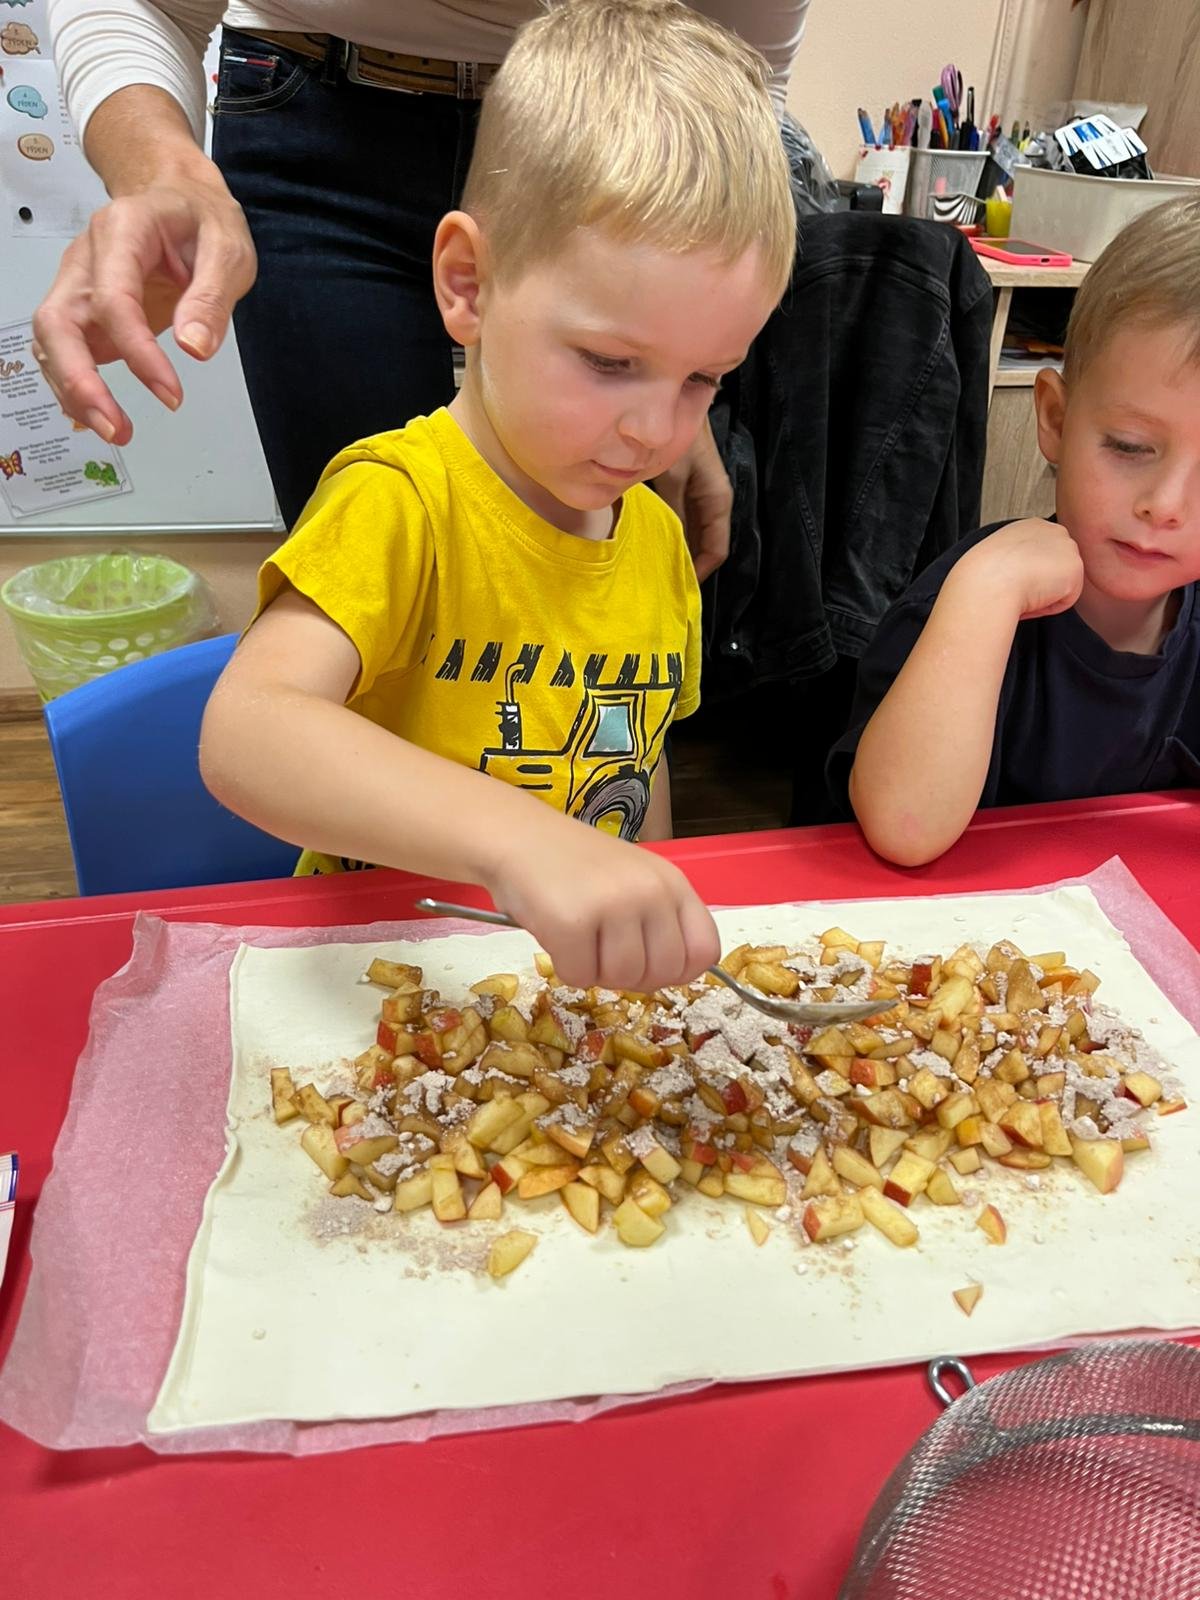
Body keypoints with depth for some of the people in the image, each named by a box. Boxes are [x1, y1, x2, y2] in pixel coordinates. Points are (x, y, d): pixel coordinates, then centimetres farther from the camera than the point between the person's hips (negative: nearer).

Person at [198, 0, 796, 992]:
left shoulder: (658, 537, 5)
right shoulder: (400, 502, -16)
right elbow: (245, 734, -33)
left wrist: (649, 930, 6)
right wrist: (521, 840, -45)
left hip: (590, 980, 5)